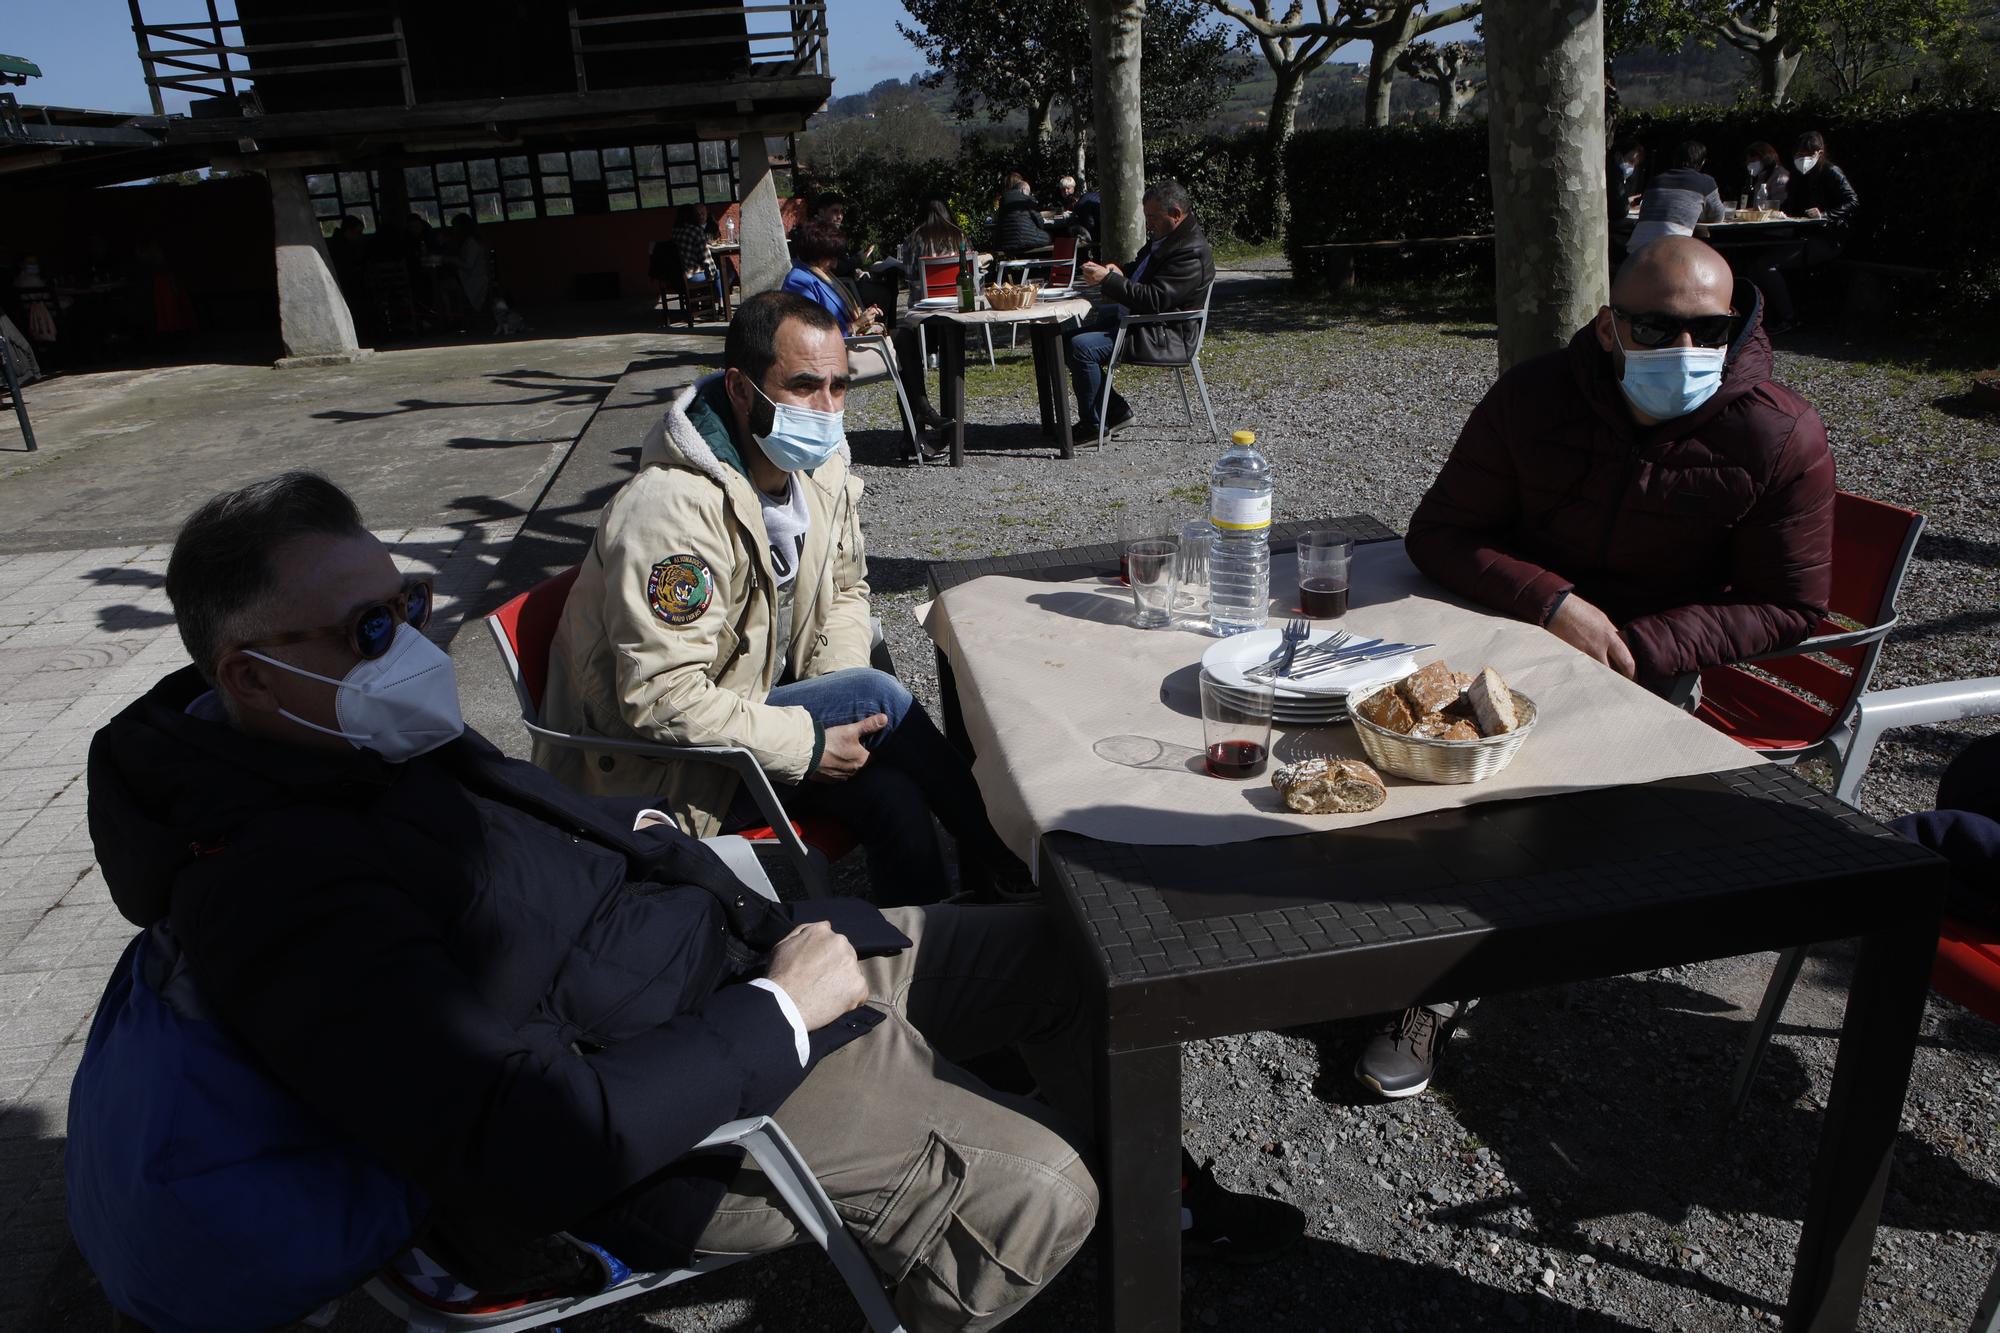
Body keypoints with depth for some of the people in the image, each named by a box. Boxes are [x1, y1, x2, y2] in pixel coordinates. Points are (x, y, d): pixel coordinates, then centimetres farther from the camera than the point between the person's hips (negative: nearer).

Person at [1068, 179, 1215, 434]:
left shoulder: (1191, 252, -22)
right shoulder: (1166, 236, 9)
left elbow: (1155, 300, -28)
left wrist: (1109, 279, -26)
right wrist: (1119, 272, 3)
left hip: (1161, 335, -11)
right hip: (1134, 315, 11)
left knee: (1082, 346, -25)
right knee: (1068, 336, 11)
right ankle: (1116, 411, 11)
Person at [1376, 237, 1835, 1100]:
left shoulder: (1781, 438, -8)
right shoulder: (1535, 398, -6)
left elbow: (1788, 607, -4)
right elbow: (1439, 532, -4)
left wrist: (1639, 648, -19)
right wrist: (1553, 603, -21)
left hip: (1673, 663, -2)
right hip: (1522, 629, 3)